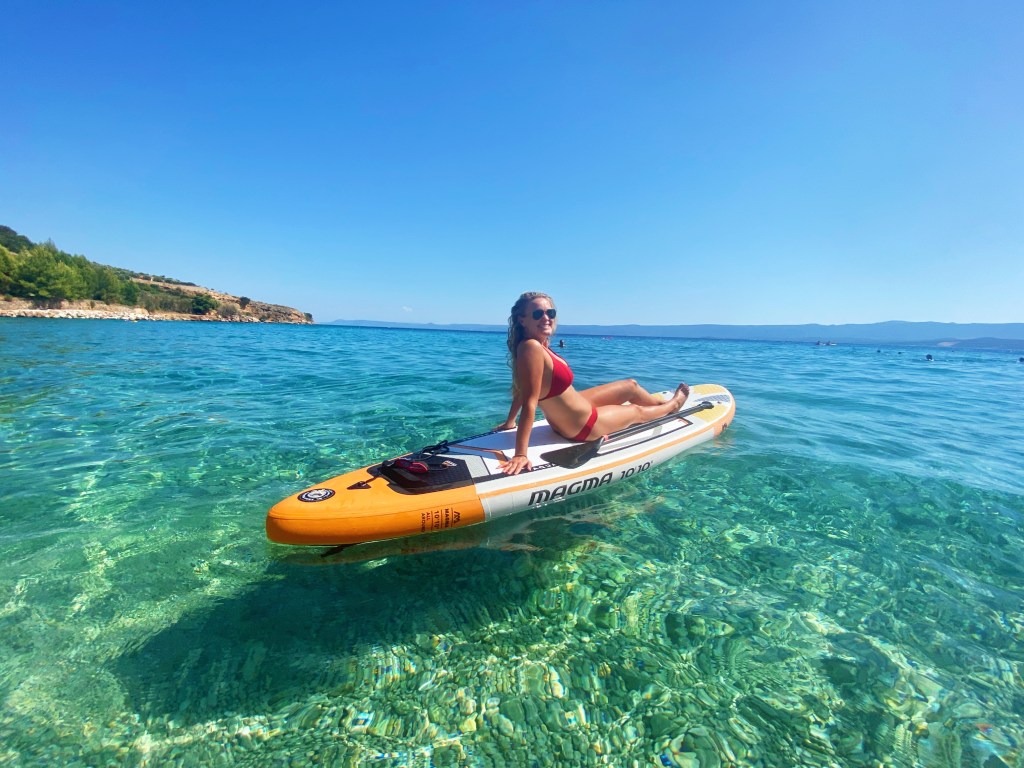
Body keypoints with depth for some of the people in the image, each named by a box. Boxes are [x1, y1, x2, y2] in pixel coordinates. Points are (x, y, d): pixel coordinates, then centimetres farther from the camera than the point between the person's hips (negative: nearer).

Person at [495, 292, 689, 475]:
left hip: (575, 404, 8)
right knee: (636, 411, 20)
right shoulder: (531, 347, -35)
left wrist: (510, 422, 15)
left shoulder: (540, 345, -7)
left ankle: (663, 402, 55)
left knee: (631, 385, 24)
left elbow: (521, 388, 3)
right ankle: (673, 404, 53)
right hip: (581, 425, -8)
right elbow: (529, 402, -37)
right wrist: (520, 454, -35)